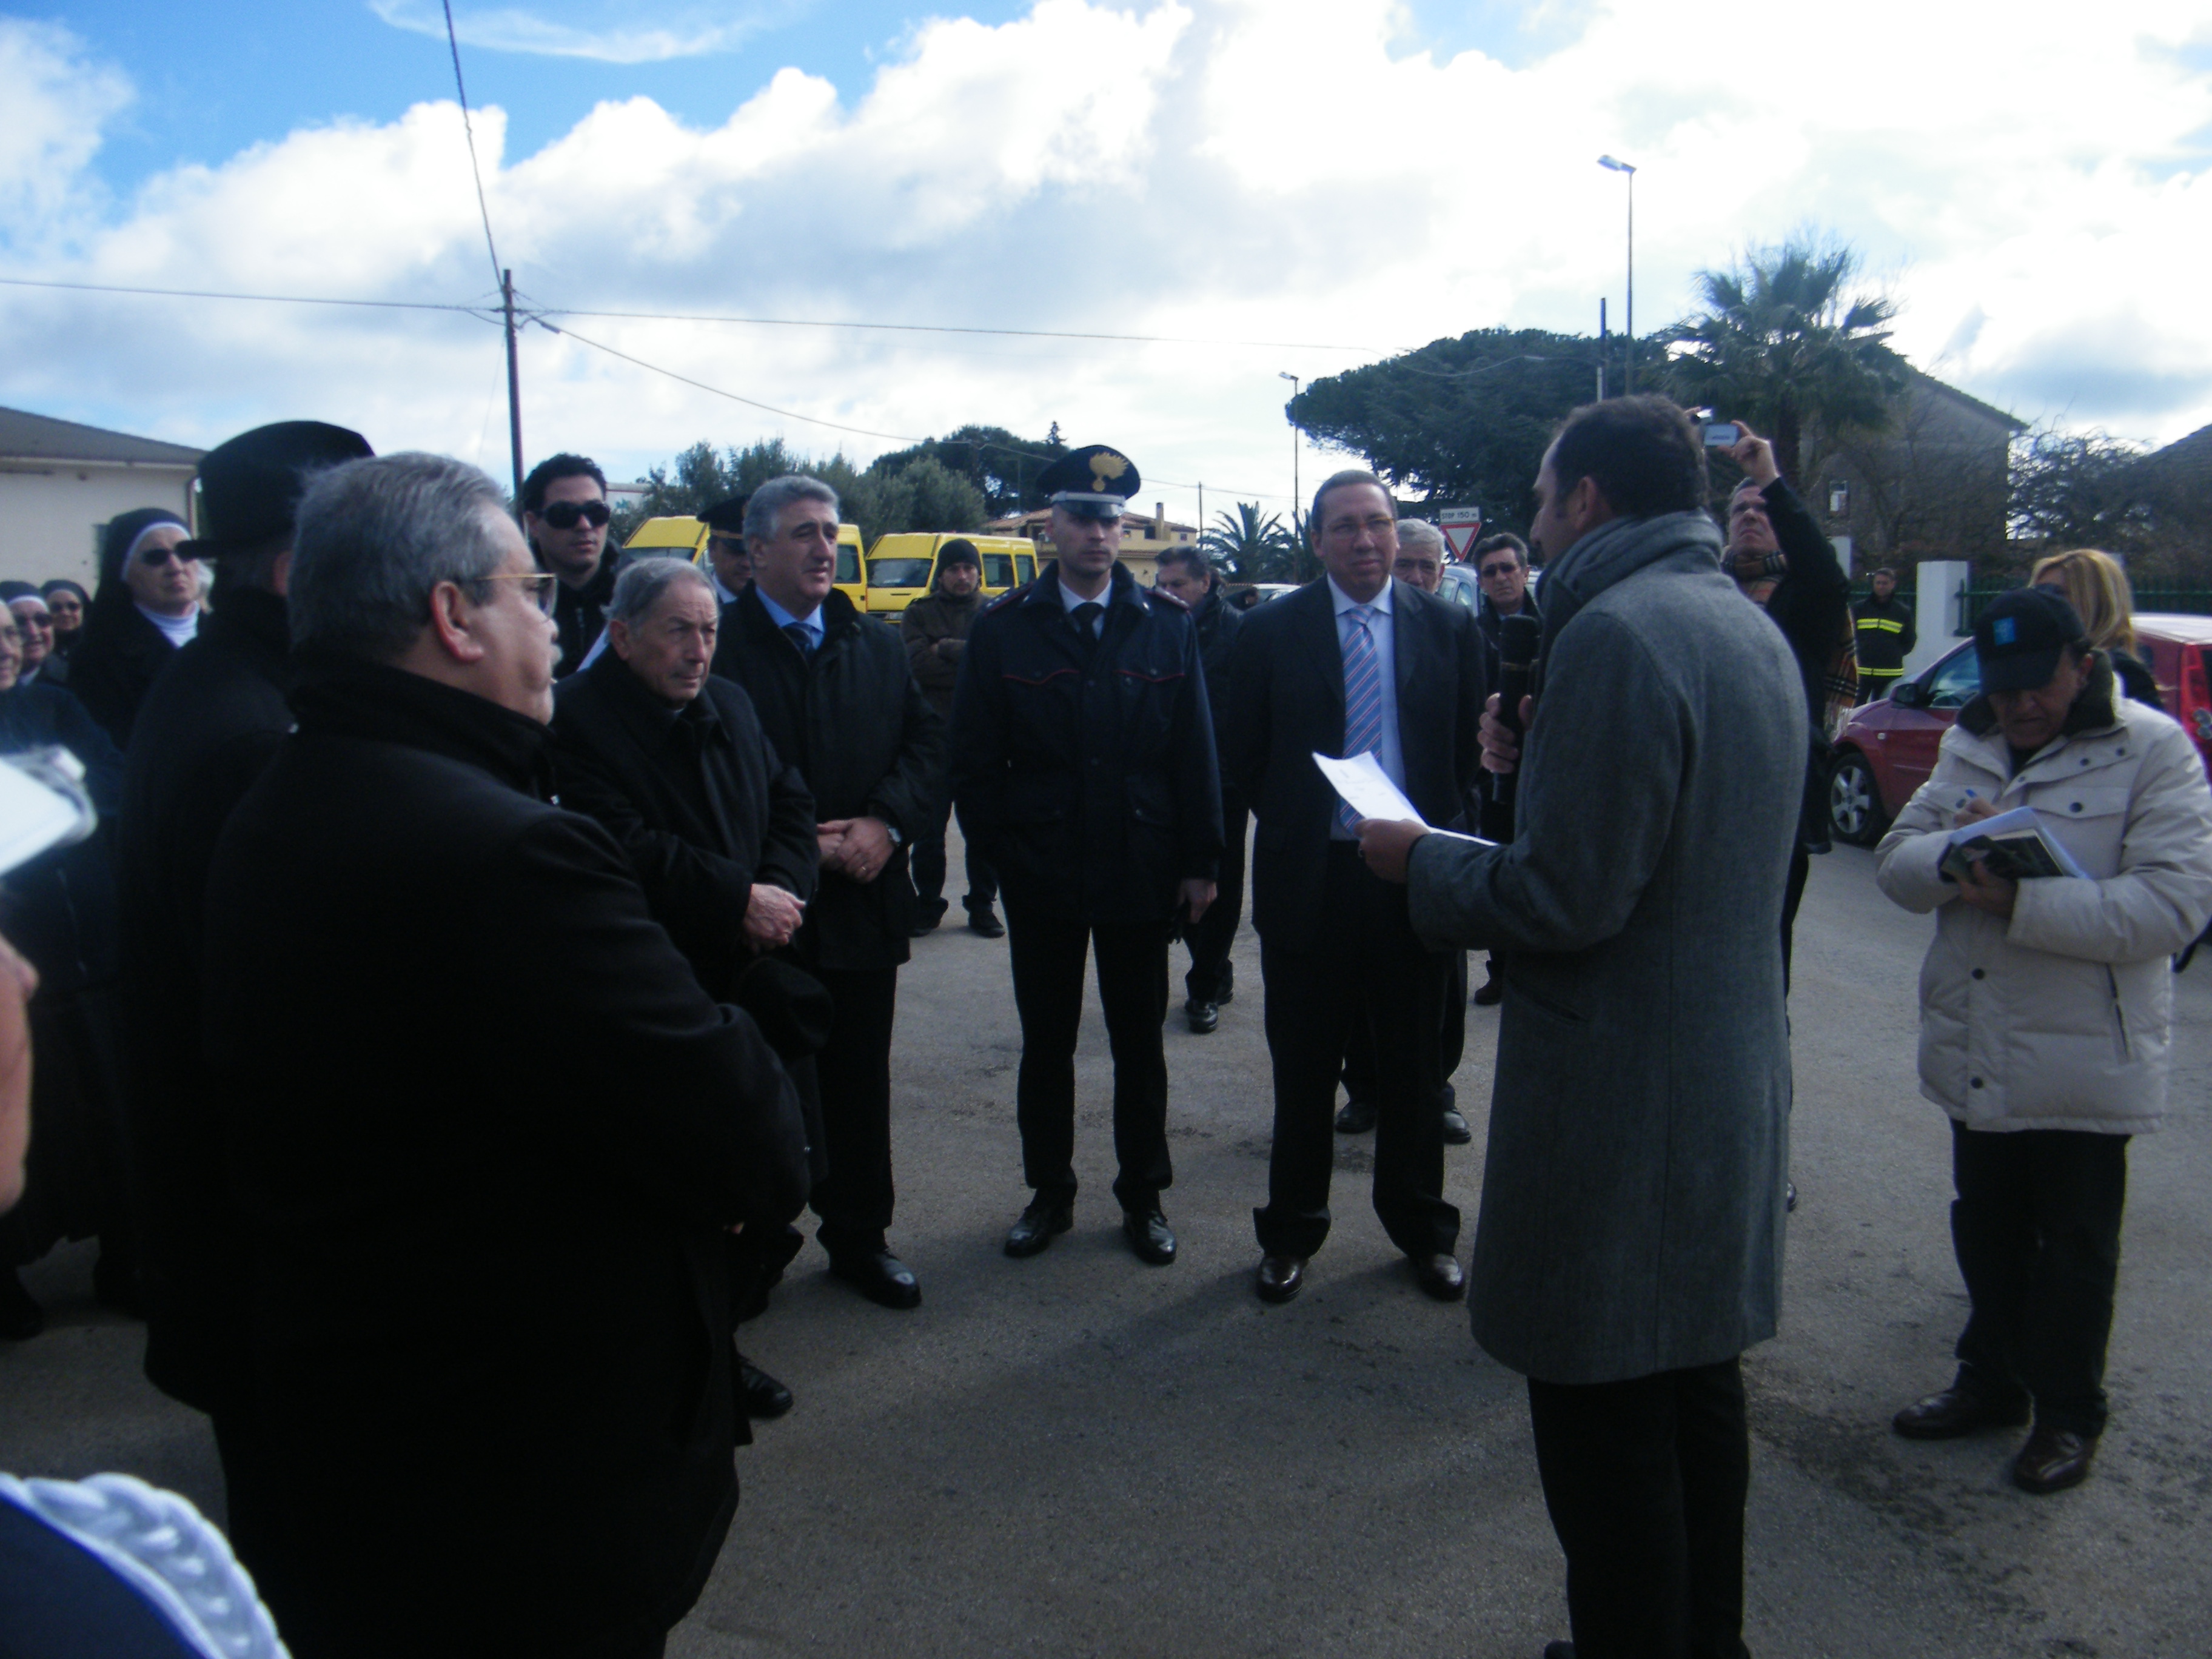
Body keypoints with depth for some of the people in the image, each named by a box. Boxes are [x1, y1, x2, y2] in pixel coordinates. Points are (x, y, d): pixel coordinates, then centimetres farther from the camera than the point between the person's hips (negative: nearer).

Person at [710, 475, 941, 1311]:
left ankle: (860, 1235, 27)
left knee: (860, 1079, 13)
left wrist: (888, 822, -10)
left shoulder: (878, 645, 12)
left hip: (863, 900, 4)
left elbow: (926, 740, 7)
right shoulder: (720, 647, -6)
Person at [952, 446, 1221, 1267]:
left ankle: (1143, 1197, 26)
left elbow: (1195, 753, 2)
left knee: (1139, 1042, 11)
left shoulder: (1167, 626, 3)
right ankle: (1049, 1192, 27)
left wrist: (1200, 862, -2)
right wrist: (1003, 852, -4)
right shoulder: (1004, 629, 0)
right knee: (1046, 1042, 11)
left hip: (1140, 873, 0)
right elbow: (974, 759, 1)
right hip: (1041, 876, 0)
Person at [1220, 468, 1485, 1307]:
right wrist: (1292, 827, 2)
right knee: (1303, 1071, 10)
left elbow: (1471, 749, 8)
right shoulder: (1271, 630, 0)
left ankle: (1423, 1231, 30)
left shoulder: (1449, 627, 4)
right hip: (1308, 879, -1)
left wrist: (1440, 840, 1)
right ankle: (1291, 1233, 26)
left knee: (1414, 1069, 13)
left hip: (1416, 874, 1)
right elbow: (1243, 757, 5)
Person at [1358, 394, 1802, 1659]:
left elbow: (1565, 899, -23)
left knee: (1607, 1426, 4)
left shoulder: (1617, 632, -20)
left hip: (1621, 1104, -10)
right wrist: (1542, 768, 14)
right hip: (1736, 1080, 10)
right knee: (1699, 1385, 22)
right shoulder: (1753, 629, 11)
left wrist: (1420, 861, -8)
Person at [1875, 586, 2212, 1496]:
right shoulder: (1969, 747, 8)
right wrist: (1951, 855, -18)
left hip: (2082, 1059, -5)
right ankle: (1990, 1380, 38)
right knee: (1987, 1228, 20)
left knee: (2075, 1243, 11)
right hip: (1973, 1050, 6)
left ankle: (2067, 1412, 29)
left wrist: (2021, 902, -29)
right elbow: (1894, 859, 4)